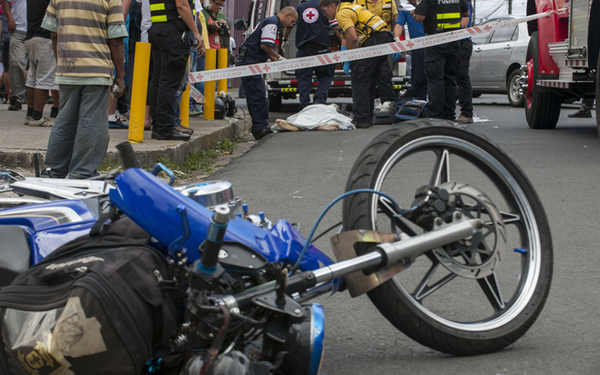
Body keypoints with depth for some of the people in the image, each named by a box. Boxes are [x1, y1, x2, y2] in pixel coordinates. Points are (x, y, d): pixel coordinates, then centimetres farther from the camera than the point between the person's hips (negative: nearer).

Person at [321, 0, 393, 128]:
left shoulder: (342, 13, -6)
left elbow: (352, 37, -18)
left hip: (373, 42, -10)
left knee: (359, 81, -6)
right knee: (370, 82, 15)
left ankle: (361, 119, -8)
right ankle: (367, 117, 19)